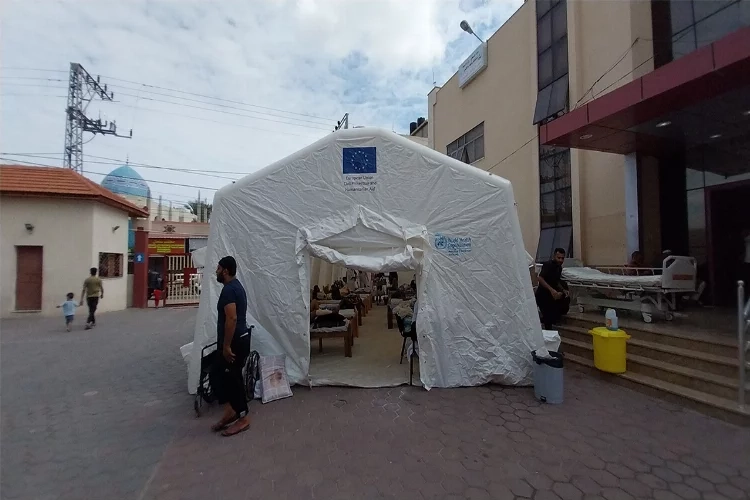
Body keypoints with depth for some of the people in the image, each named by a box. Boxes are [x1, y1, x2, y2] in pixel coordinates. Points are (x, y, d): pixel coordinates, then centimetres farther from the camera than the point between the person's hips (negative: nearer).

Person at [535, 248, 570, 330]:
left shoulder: (559, 268, 7)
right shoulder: (548, 265, -19)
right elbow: (540, 279, -32)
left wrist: (563, 290, 4)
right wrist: (551, 290, -40)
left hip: (551, 295, 9)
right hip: (542, 295, -8)